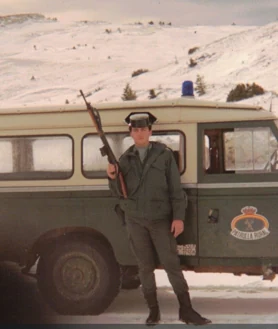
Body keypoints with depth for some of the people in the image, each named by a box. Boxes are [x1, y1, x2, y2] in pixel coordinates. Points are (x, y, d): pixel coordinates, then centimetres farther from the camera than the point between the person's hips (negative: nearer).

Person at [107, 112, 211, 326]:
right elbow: (120, 192, 7)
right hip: (135, 220, 3)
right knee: (145, 267, 6)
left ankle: (186, 310, 1)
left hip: (161, 219, -3)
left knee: (172, 264, -4)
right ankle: (153, 311, 14)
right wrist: (113, 177, -13)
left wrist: (178, 217, -10)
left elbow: (175, 189, -3)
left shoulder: (164, 155, -1)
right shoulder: (125, 159, 7)